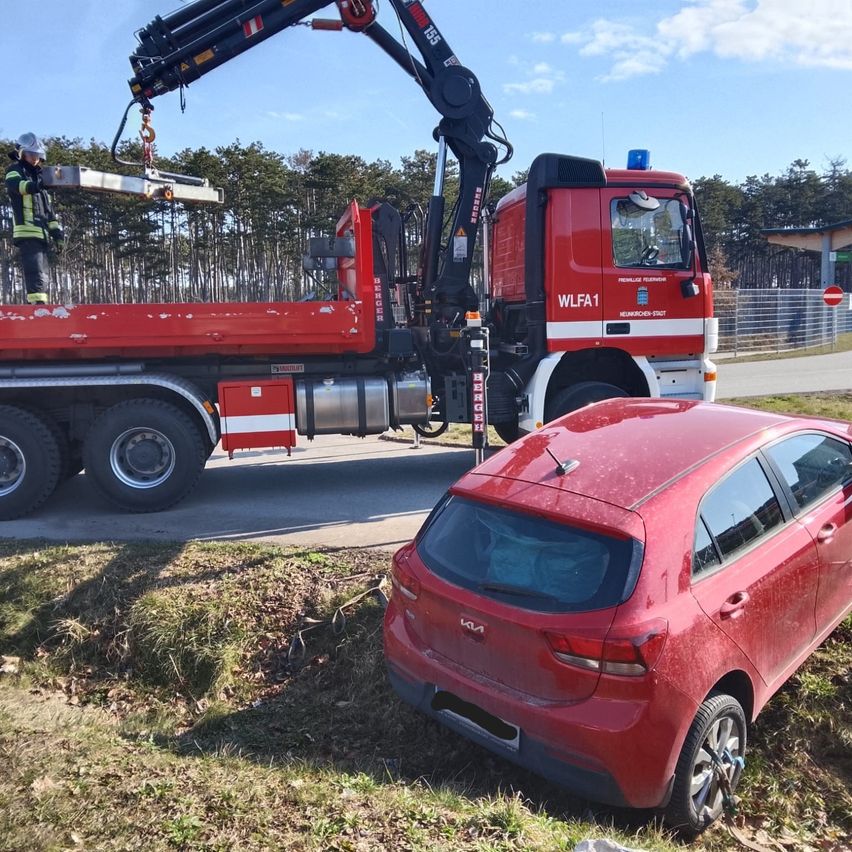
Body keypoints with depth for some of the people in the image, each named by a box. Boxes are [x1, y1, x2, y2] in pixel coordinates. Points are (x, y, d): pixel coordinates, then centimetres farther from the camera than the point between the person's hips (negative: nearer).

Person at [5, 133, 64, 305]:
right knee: (35, 272, -21)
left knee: (42, 276, 8)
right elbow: (13, 184, -22)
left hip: (41, 233, 8)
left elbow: (48, 209, 27)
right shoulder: (15, 170, 4)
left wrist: (56, 231, 18)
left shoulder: (38, 175, 28)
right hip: (27, 232, -8)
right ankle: (37, 304, -29)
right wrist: (32, 186, -43)